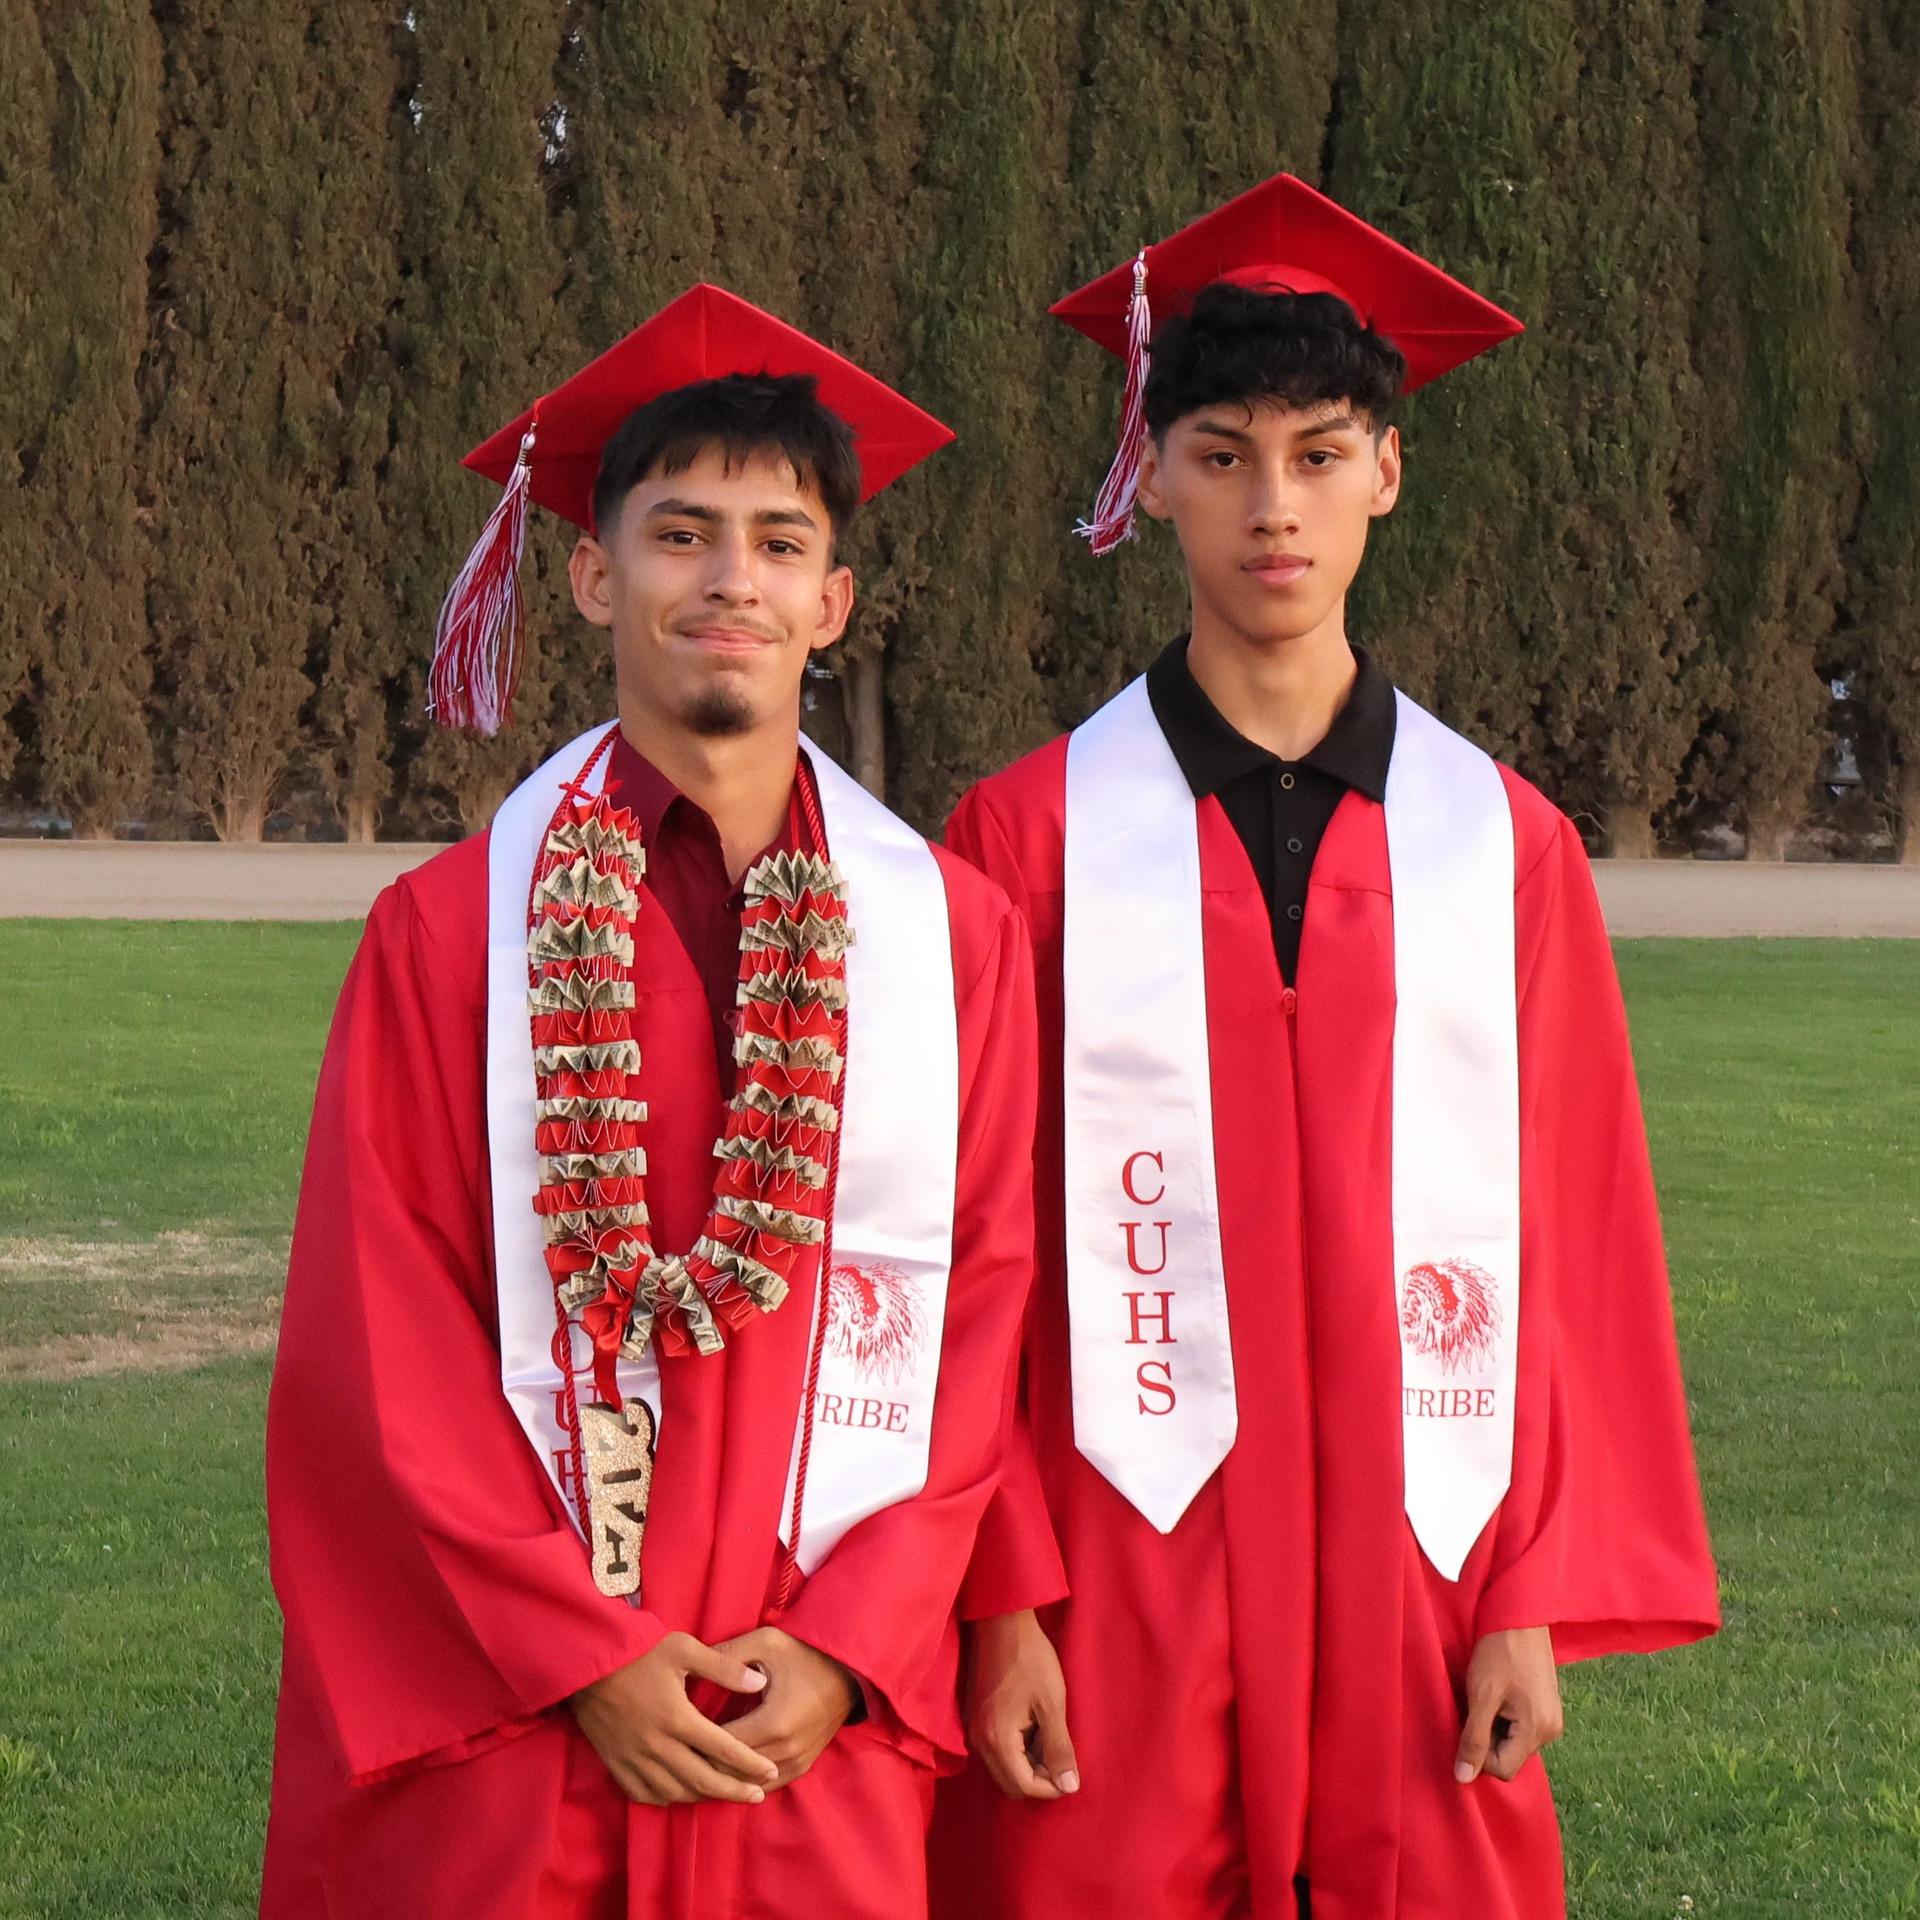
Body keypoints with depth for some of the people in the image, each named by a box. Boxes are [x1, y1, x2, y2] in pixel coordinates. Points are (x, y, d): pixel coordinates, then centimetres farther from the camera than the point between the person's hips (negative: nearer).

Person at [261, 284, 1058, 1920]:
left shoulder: (956, 935, 4)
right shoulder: (450, 931, -1)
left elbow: (989, 1314, 2)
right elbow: (381, 1348, -3)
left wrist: (848, 1649, -7)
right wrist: (581, 1653, -9)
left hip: (830, 1731, 1)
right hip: (504, 1730, -1)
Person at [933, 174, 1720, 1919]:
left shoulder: (1506, 846, 5)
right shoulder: (1030, 838, 0)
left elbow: (1574, 1250, 6)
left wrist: (1538, 1596, 0)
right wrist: (995, 1601, -7)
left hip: (1416, 1588, 2)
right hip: (1117, 1603, -1)